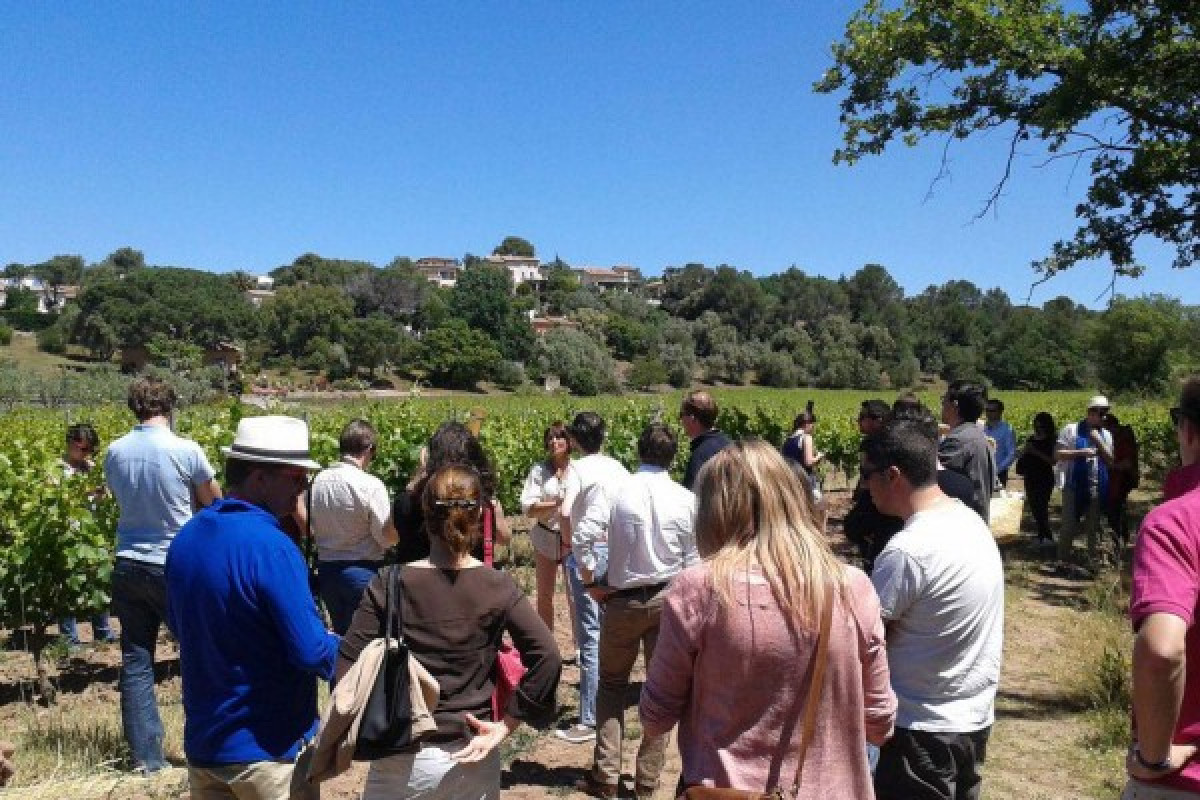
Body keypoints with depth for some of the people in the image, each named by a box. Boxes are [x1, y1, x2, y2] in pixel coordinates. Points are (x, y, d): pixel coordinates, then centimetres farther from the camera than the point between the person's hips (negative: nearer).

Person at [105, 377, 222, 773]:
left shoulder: (114, 452, -1)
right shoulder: (186, 450, -14)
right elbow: (214, 502, 0)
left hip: (128, 566, 4)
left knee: (135, 663, 10)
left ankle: (146, 758, 16)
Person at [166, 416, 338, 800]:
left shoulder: (186, 538, 1)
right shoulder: (268, 545, -24)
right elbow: (311, 652, -25)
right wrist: (344, 649, -5)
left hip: (203, 744, 7)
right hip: (269, 751, -7)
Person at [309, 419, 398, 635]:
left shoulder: (318, 481, -3)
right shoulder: (371, 485, -19)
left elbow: (311, 529, 6)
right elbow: (388, 537, -16)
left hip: (326, 568, 5)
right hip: (362, 572, -5)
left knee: (340, 632, 19)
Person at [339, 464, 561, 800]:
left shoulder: (389, 583, -10)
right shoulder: (499, 587, -9)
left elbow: (347, 663, -11)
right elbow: (547, 658, -16)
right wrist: (506, 724, -8)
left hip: (403, 759, 0)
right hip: (472, 758, 0)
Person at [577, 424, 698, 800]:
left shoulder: (616, 493, -12)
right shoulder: (686, 500, -8)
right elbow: (692, 561, -2)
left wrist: (596, 584, 9)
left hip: (623, 599, -1)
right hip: (670, 599, 1)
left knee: (612, 684, 17)